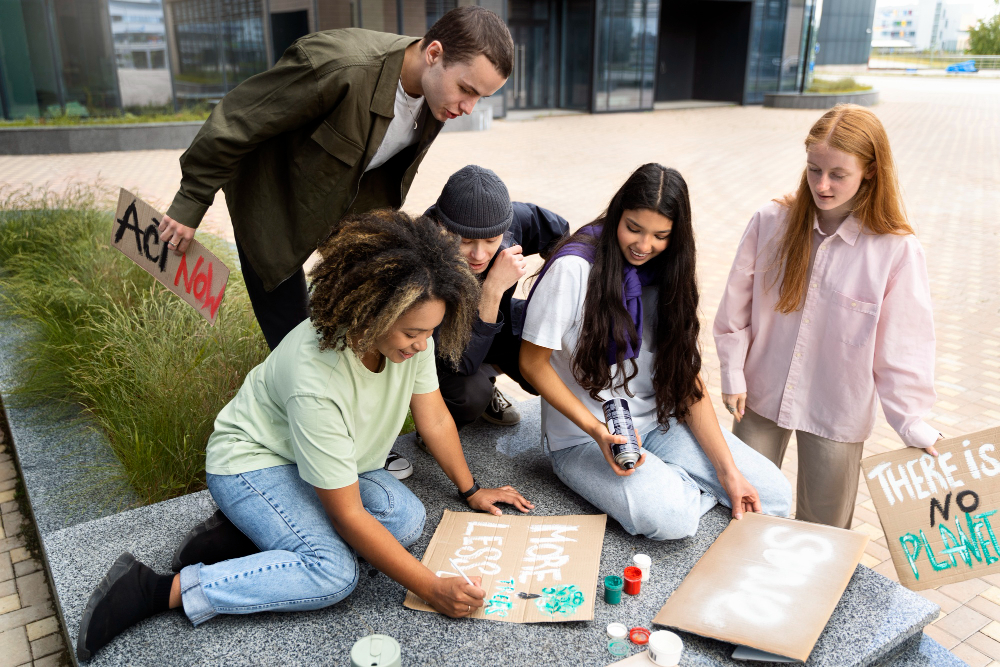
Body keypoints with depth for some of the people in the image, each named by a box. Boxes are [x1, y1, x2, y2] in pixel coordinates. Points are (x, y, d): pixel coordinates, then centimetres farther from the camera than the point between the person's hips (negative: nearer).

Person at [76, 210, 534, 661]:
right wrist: (431, 589, -28)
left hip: (330, 458, 8)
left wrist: (471, 490, 6)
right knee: (333, 572, -27)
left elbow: (434, 417, -3)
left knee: (407, 520, -16)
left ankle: (251, 532, -4)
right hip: (251, 459, -7)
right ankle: (160, 590, -16)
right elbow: (349, 515, -31)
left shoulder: (411, 333, -19)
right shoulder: (316, 383, -37)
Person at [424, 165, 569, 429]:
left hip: (493, 322, 5)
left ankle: (483, 386, 11)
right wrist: (493, 288, -43)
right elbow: (460, 363, -38)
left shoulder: (516, 219, -26)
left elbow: (562, 235, -3)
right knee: (470, 396, -34)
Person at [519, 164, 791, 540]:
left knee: (774, 494, -6)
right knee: (671, 517, -29)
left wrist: (727, 470, -7)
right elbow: (533, 363, -13)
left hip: (657, 422, 5)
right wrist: (597, 431, -22)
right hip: (583, 438, -5)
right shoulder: (573, 268, -17)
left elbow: (687, 377, 0)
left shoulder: (667, 272, 1)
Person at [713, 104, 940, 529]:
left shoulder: (897, 251, -14)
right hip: (763, 396, 2)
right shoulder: (771, 222, -9)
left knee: (822, 530, 13)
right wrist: (732, 376, -2)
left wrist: (914, 426, -11)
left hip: (837, 413, -2)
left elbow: (901, 349, -9)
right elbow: (736, 306, -1)